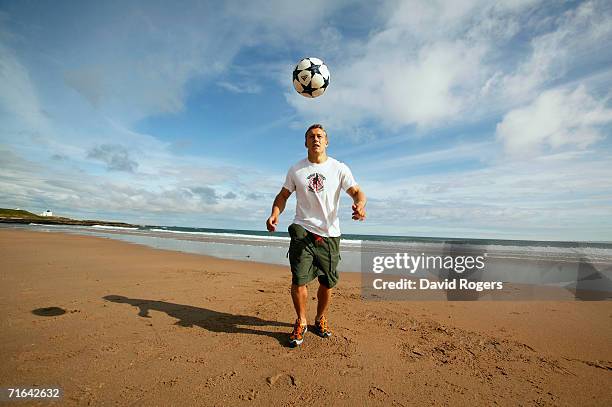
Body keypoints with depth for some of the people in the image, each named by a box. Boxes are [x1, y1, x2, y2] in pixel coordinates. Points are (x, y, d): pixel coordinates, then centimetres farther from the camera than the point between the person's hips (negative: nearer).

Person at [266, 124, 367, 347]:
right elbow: (283, 195, 11)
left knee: (327, 282, 9)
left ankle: (320, 319, 35)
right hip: (302, 230, 0)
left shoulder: (339, 168, 2)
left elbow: (357, 191, -2)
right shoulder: (296, 169, 6)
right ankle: (301, 322, 18)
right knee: (299, 279, -7)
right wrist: (275, 214, -8)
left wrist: (360, 204, -27)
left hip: (330, 234, 1)